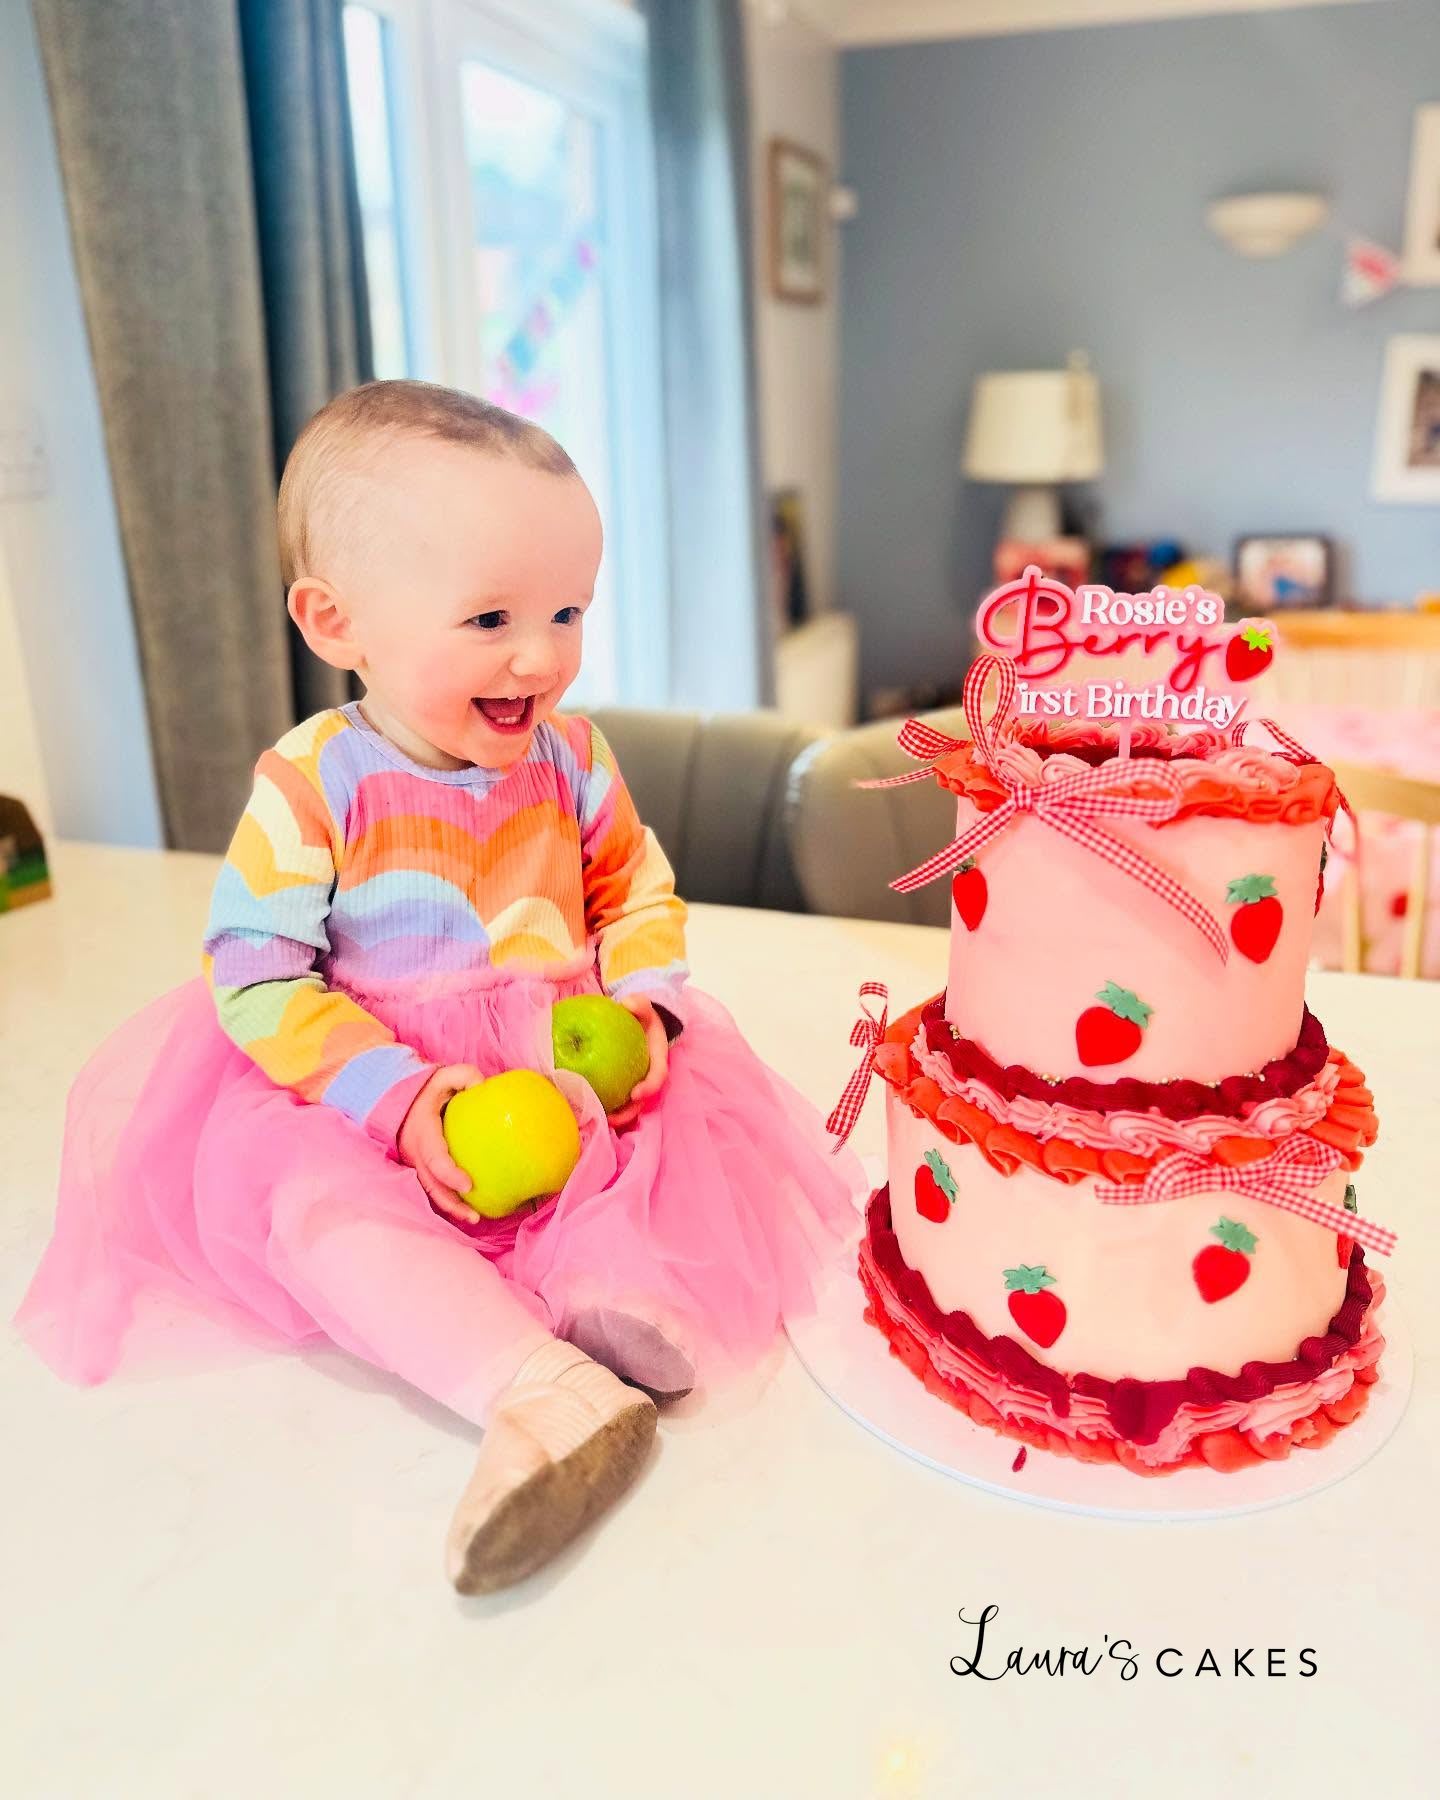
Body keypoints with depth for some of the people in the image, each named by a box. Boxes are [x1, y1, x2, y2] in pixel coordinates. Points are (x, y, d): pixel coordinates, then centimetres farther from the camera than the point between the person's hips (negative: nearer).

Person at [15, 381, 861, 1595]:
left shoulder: (573, 760, -3)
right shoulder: (311, 784, -15)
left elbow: (637, 893, 9)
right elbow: (254, 974, -15)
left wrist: (642, 1007, -12)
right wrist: (399, 1100, -24)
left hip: (571, 1075, 4)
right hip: (366, 1095, -3)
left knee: (689, 1124, -17)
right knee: (315, 1205, -28)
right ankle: (539, 1391, -42)